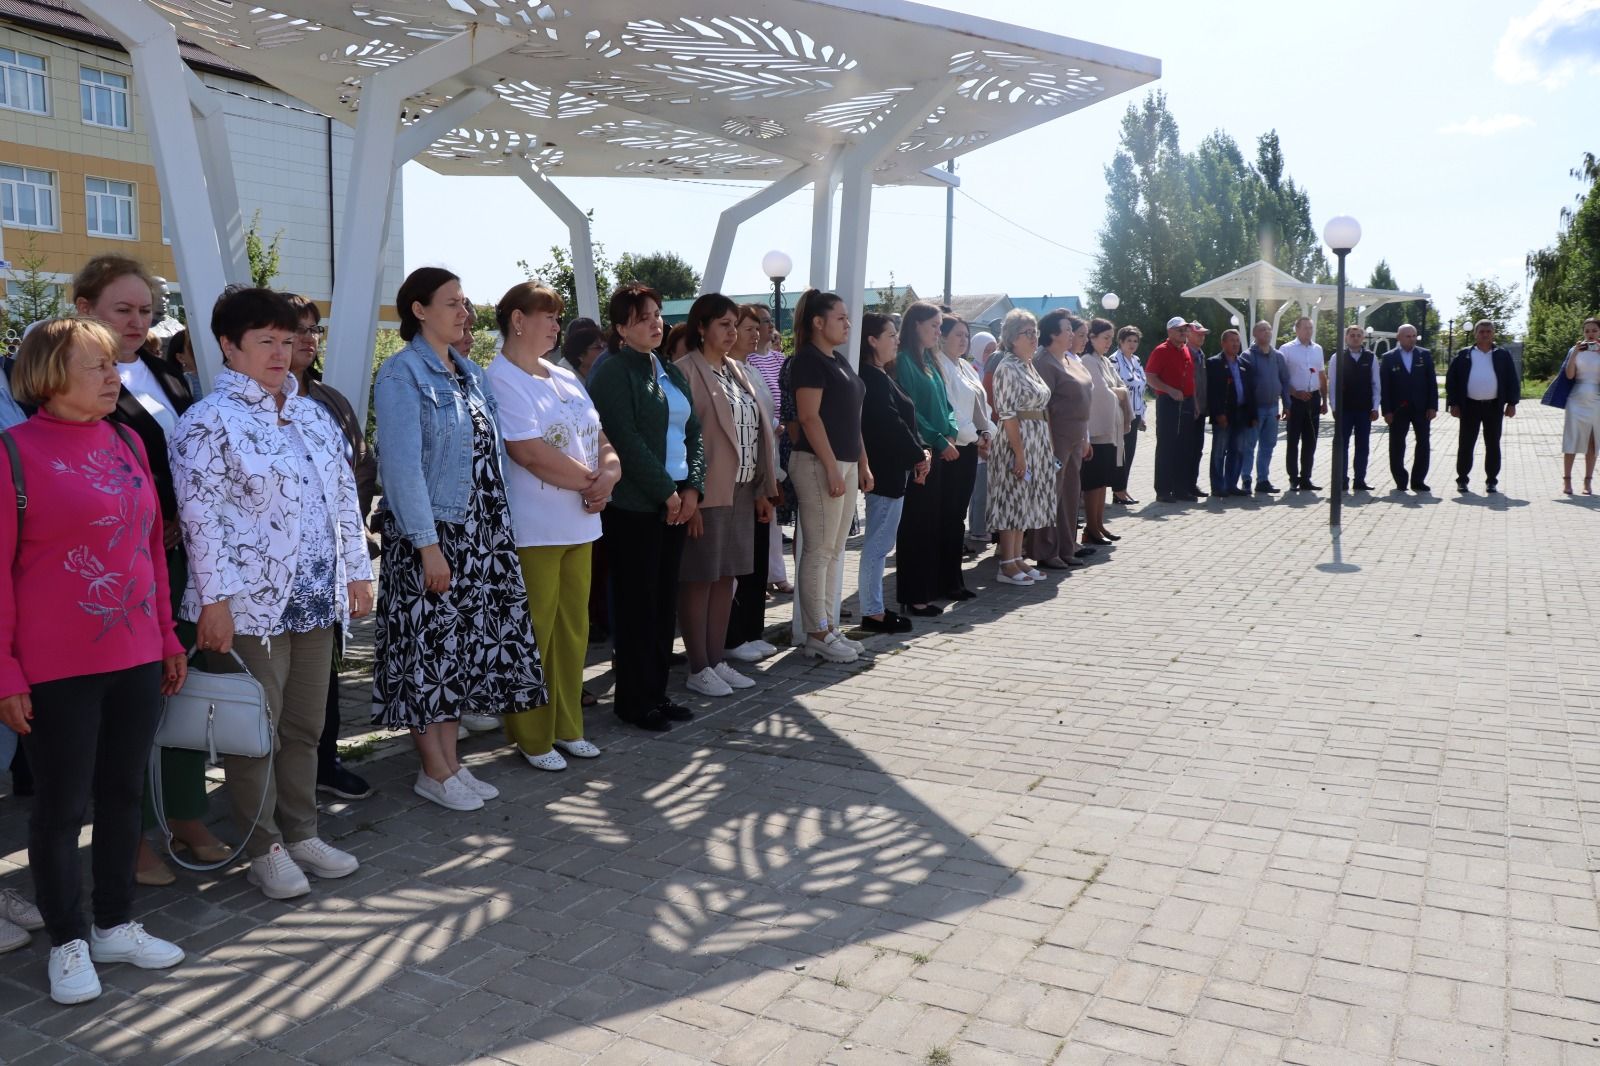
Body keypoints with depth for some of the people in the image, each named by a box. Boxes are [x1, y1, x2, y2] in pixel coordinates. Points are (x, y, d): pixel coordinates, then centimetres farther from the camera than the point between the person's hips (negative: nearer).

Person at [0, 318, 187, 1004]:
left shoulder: (128, 444, 8)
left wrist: (168, 640, 13)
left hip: (136, 660, 5)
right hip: (57, 670, -5)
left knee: (123, 793, 14)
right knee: (61, 805, 8)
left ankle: (116, 925, 30)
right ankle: (67, 940, 24)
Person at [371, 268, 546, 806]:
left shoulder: (470, 371, 13)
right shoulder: (401, 374, -9)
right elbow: (402, 464, -16)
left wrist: (500, 528, 9)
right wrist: (427, 545, -20)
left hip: (481, 533, 7)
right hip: (430, 534, -7)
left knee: (467, 641, 11)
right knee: (429, 646, 1)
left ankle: (451, 760, 23)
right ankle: (433, 771, 13)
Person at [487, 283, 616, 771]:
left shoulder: (567, 378, 15)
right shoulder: (500, 380, -10)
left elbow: (600, 438, 14)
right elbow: (530, 452, -20)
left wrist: (609, 473, -8)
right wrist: (591, 480, -11)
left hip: (579, 525, 8)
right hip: (531, 530, -8)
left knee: (573, 629, 13)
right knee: (531, 636, 2)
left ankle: (566, 726, 25)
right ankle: (531, 737, 14)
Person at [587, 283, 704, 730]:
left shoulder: (672, 372, 16)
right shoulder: (612, 373, -8)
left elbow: (693, 433, 14)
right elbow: (627, 441, -15)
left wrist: (692, 488, 1)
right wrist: (666, 492, -13)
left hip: (677, 501, 7)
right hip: (634, 505, -7)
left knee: (665, 601, 11)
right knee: (637, 604, 0)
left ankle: (657, 691, 21)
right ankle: (633, 701, 10)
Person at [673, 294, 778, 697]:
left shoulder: (736, 370, 15)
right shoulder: (686, 370, -8)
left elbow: (758, 431, 15)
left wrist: (763, 490, 12)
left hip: (742, 491, 8)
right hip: (707, 494, -7)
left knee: (726, 576, 11)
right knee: (700, 579, 0)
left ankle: (717, 661, 20)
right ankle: (698, 668, 8)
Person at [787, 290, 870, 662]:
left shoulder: (840, 362, 18)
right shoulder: (808, 360, -9)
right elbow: (809, 417, -16)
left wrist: (862, 464, 17)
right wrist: (831, 467, -20)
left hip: (846, 463, 9)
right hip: (819, 463, -9)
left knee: (834, 551, 11)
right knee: (818, 551, -4)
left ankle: (828, 626, 18)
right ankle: (817, 635, 2)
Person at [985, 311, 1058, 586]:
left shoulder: (1030, 366, 15)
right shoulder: (1008, 368, -13)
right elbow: (1007, 415, -18)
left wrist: (1047, 447, 16)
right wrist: (1020, 453, -21)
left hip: (1038, 443, 9)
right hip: (1016, 442, -9)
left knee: (1024, 501, 12)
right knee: (1013, 500, -4)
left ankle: (1017, 558, 19)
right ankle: (1007, 565, 2)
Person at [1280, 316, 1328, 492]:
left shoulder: (1317, 349, 12)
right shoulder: (1287, 349, -4)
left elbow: (1322, 376, 17)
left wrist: (1324, 401, 12)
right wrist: (1296, 393, -14)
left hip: (1313, 398, 5)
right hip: (1295, 399, -5)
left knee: (1310, 441, 7)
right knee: (1293, 440, -1)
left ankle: (1305, 478, 14)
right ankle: (1293, 479, 4)